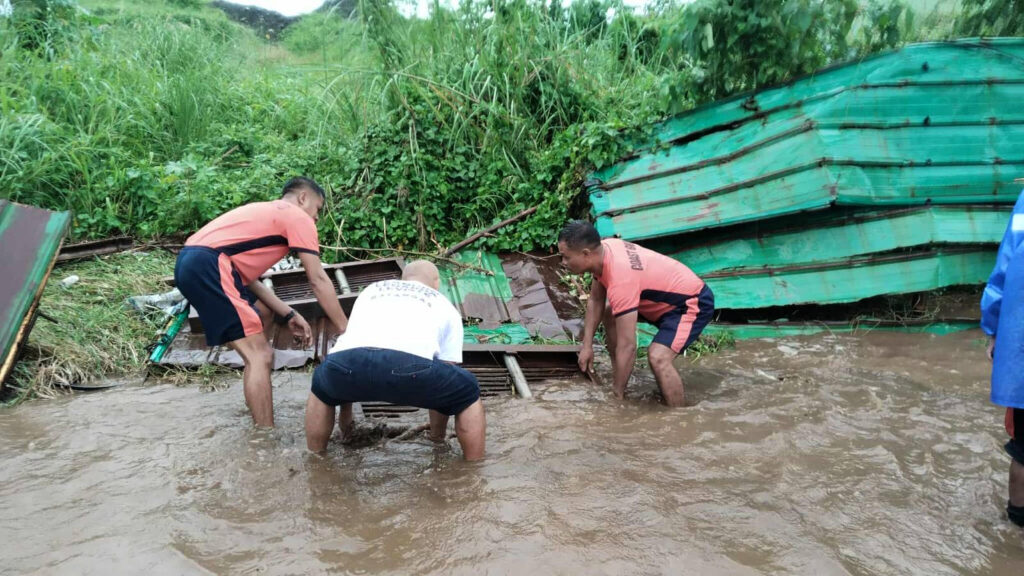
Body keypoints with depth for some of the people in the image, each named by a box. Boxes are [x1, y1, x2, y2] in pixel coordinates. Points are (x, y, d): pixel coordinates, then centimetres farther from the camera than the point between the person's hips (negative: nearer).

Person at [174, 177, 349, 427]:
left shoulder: (264, 213, 31)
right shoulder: (298, 217, 6)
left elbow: (246, 274, 22)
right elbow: (318, 280, 2)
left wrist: (288, 314, 18)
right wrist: (346, 329, 6)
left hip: (192, 263, 10)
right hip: (207, 266, -10)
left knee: (261, 314, 27)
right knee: (260, 355, -9)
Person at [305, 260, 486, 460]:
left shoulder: (370, 290, 40)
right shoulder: (446, 306, 33)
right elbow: (441, 383, 37)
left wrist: (345, 416, 61)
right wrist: (437, 436, 53)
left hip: (348, 364, 3)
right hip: (408, 366, -3)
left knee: (321, 388, 38)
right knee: (469, 394, 25)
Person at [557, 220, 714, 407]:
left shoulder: (620, 279, -36)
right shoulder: (602, 250, -10)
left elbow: (627, 346, -33)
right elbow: (596, 301, 7)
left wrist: (617, 394, -24)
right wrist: (587, 345, 3)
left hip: (693, 302, -10)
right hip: (669, 292, 10)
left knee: (657, 357, -30)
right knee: (609, 315, 16)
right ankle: (618, 382, 18)